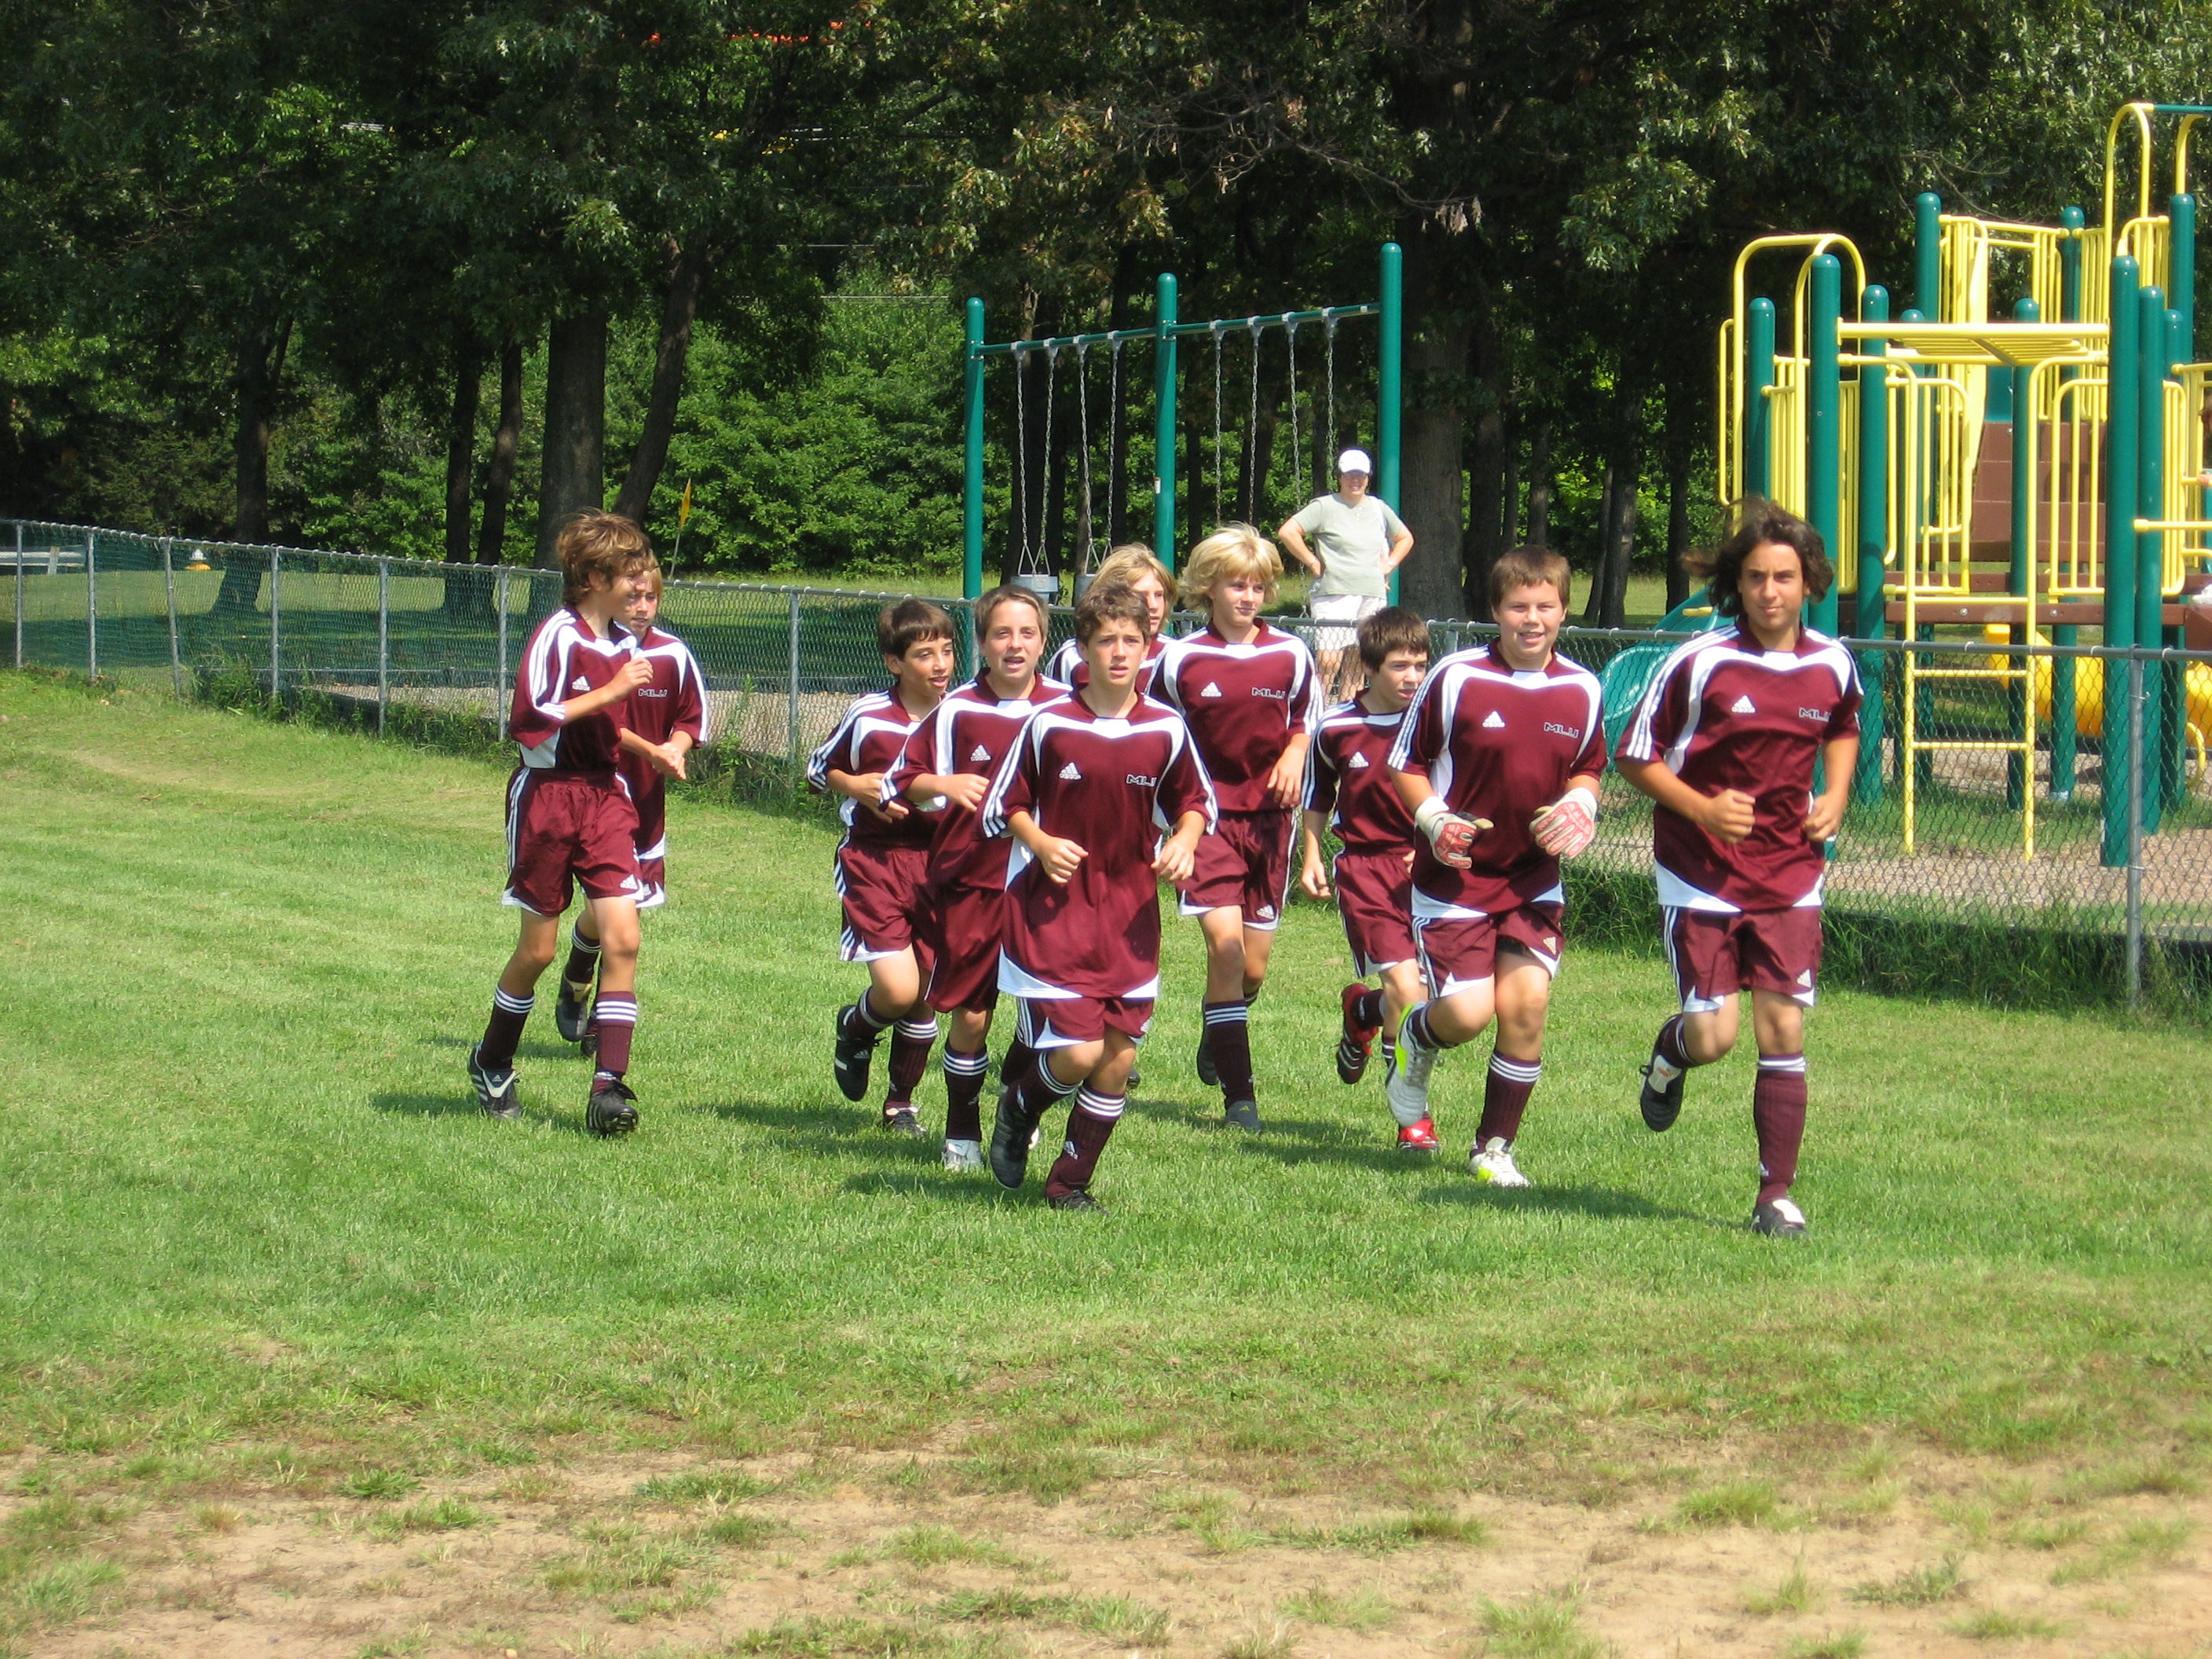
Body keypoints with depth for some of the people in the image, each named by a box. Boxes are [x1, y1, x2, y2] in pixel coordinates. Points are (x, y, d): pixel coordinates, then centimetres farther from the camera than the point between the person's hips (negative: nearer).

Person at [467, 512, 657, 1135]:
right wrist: (611, 691, -23)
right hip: (549, 795, -6)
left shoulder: (624, 643, 9)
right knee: (539, 948, 5)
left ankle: (609, 1084, -10)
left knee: (622, 938, -9)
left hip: (606, 795, 6)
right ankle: (492, 1063, 28)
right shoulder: (558, 636, -14)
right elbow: (531, 718, -24)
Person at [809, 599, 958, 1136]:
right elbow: (818, 769, 7)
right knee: (897, 989, -15)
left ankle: (901, 1102, 29)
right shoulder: (867, 715, -8)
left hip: (938, 864, 3)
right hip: (875, 860, -3)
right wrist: (856, 786, -11)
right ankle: (856, 1029, 21)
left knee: (926, 994, 8)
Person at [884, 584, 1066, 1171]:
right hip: (970, 881, -1)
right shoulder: (957, 711, -4)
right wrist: (945, 784, -17)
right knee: (970, 1015, 3)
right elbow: (903, 781, 2)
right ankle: (962, 1132, 23)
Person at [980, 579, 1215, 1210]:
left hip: (1130, 914, 3)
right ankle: (1020, 1108, 21)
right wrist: (1040, 843, -15)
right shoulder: (1049, 725, -7)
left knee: (1119, 1057, 3)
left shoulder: (1166, 731, -1)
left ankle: (1070, 1182, 20)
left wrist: (1183, 841, -6)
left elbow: (1196, 800, 13)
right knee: (1078, 1052, -13)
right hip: (1054, 911, -3)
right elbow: (1005, 804, 3)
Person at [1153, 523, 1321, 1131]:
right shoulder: (1180, 661, -4)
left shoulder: (1290, 654, 1)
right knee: (1225, 942, -18)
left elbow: (1307, 717, 18)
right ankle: (1239, 1092, -13)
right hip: (1209, 814, -3)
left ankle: (1216, 1039, 41)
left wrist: (1294, 756, -3)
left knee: (1254, 965, 7)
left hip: (1269, 815, 3)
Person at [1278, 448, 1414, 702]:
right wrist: (1313, 563, -9)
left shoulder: (1379, 508, 16)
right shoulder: (1324, 507, -1)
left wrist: (1390, 564, 15)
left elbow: (1405, 538, 31)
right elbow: (1287, 532, -10)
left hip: (1373, 594, 6)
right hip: (1335, 594, -6)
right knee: (1329, 662, -15)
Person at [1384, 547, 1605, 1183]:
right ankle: (1414, 1044, 28)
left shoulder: (1582, 690, 1)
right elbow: (1406, 765, -1)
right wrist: (1433, 819, -18)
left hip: (1534, 877, 3)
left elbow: (1586, 771, 17)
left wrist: (1579, 805, -5)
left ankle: (1495, 1147, 10)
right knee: (1468, 1013, -11)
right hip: (1456, 874, -3)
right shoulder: (1456, 678, -10)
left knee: (1526, 1004, -8)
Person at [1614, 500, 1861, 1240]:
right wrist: (1703, 808, -19)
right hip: (1701, 874, -3)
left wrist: (1835, 796, 5)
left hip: (1790, 877, 3)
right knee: (1713, 1038, -4)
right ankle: (1670, 1051, 34)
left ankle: (1776, 1196, 5)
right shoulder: (1699, 664, -13)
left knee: (1784, 1031, -2)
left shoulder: (1833, 667, 0)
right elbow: (1634, 757, -5)